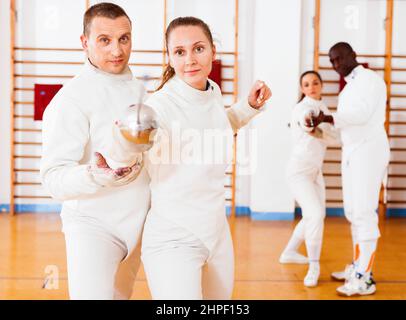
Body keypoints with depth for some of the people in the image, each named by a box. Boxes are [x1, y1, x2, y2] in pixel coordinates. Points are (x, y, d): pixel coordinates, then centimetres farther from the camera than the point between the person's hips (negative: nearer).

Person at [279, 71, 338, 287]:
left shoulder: (322, 107, 7)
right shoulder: (302, 108, -14)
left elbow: (333, 135, -8)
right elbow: (305, 118, -38)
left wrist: (317, 131, -27)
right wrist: (307, 123, -58)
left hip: (315, 171, 9)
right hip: (299, 171, -9)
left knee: (315, 216, 17)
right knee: (316, 214, -23)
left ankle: (289, 253, 34)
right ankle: (314, 266, -11)